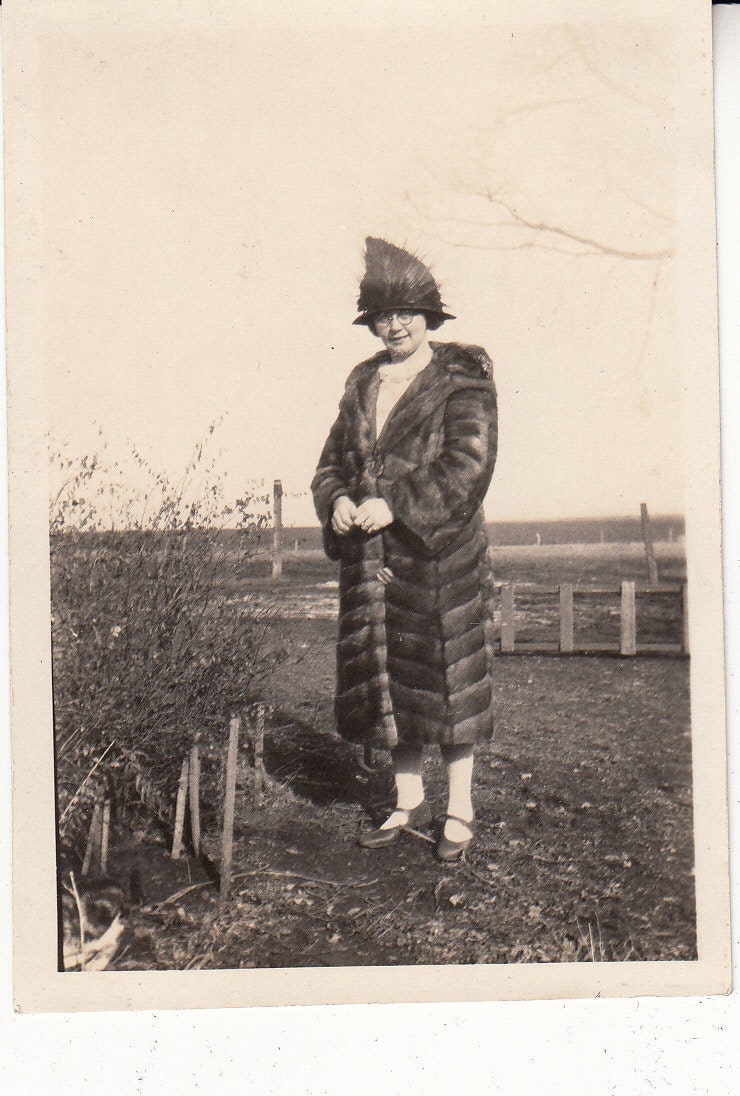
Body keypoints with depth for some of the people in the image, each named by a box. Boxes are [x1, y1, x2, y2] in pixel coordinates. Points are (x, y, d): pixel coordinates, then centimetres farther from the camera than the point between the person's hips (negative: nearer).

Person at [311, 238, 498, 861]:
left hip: (441, 557, -5)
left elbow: (467, 464, -13)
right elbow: (333, 459, 17)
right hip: (370, 559, 6)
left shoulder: (463, 380, -3)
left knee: (448, 678, 2)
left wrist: (395, 505, -20)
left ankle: (460, 810, 17)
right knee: (387, 680, 10)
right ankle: (408, 803, 26)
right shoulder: (363, 383, 15)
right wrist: (337, 501, -5)